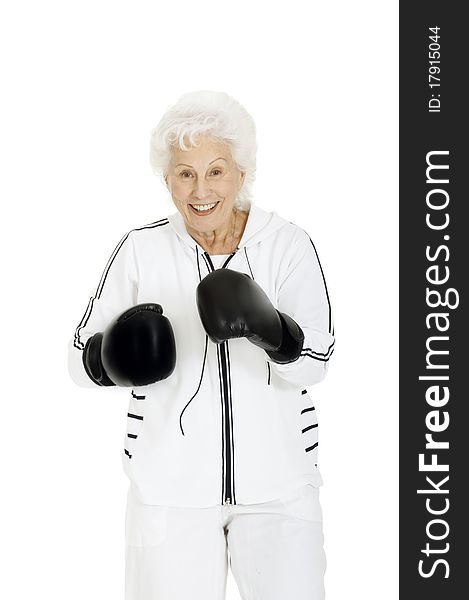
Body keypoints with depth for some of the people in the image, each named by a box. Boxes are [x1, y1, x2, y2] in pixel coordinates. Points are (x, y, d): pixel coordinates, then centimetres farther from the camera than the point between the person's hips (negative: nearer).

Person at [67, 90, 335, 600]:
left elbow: (314, 361, -14)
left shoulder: (288, 245, -4)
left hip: (277, 485, 0)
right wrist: (115, 356, -21)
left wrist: (265, 326, -34)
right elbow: (81, 359, 2)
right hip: (171, 487, 1)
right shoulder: (142, 251, -2)